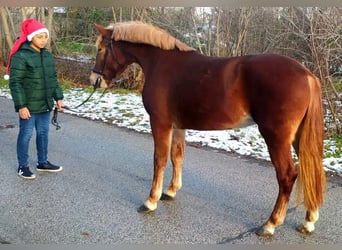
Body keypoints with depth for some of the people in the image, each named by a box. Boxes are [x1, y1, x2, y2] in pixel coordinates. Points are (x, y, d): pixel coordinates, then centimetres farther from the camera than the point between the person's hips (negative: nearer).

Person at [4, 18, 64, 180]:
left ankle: (42, 163, 31)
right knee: (26, 135, 5)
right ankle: (22, 166, 20)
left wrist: (58, 97, 10)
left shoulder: (48, 55, 6)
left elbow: (53, 78, 15)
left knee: (43, 133, 16)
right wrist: (21, 105, -20)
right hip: (29, 106, -7)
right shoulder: (20, 56, -15)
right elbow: (15, 83, -17)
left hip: (45, 104, 7)